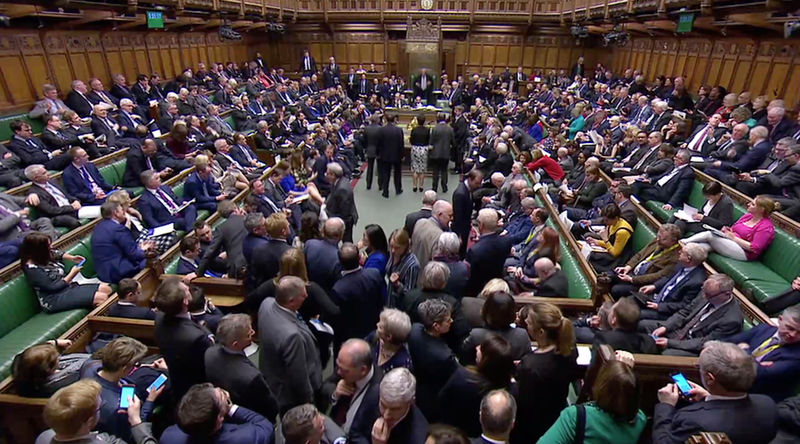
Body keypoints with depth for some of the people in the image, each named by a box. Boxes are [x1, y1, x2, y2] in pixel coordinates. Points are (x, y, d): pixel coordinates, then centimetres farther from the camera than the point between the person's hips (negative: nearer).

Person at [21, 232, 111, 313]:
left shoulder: (45, 255, 3)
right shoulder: (32, 269, -20)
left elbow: (57, 253, 28)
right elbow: (52, 287, -18)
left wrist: (72, 258, 10)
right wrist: (72, 274, -10)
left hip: (68, 286, 9)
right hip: (55, 299, -9)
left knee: (106, 289, -7)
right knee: (101, 298, -26)